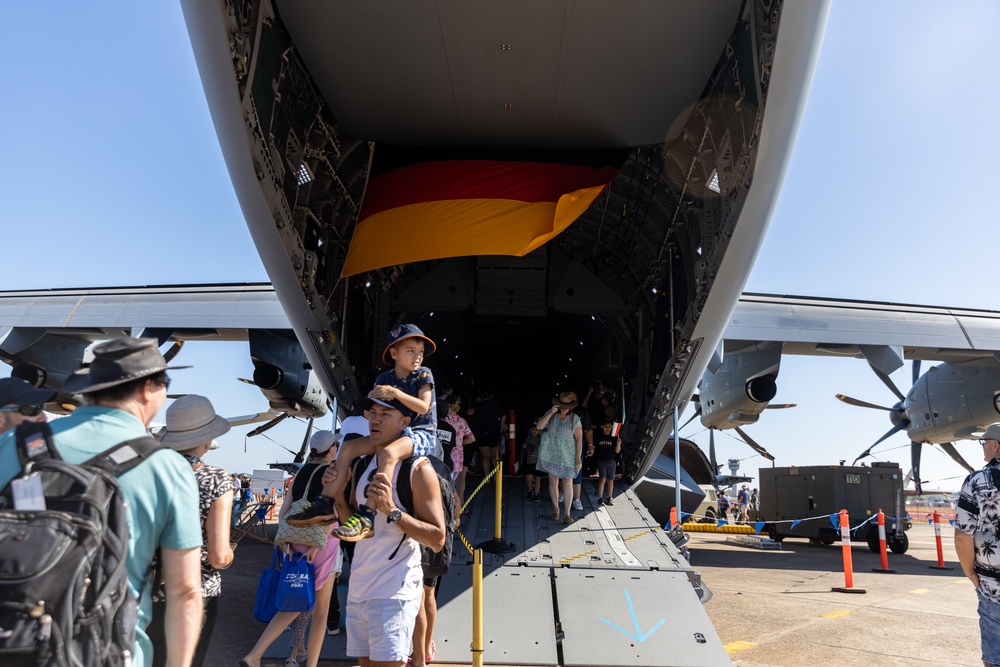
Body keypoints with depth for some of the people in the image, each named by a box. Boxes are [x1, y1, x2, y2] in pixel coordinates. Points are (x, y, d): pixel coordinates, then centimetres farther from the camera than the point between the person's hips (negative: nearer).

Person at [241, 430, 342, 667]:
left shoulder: (301, 472, 11)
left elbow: (283, 511, 7)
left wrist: (285, 541, 2)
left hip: (297, 542, 6)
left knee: (296, 605, 18)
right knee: (320, 609, 8)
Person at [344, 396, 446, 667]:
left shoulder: (418, 469, -12)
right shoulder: (364, 465, 9)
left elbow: (437, 539, -17)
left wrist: (391, 510, -26)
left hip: (394, 591, -7)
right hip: (359, 588, 7)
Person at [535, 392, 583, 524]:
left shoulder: (574, 419, -8)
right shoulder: (551, 414, -1)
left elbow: (579, 440, -6)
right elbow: (539, 426, -11)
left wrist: (578, 459, -9)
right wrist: (550, 413, -22)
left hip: (567, 456, -2)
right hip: (551, 455, 2)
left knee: (567, 483, -3)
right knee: (553, 482, 8)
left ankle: (567, 514, 4)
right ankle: (556, 510, 23)